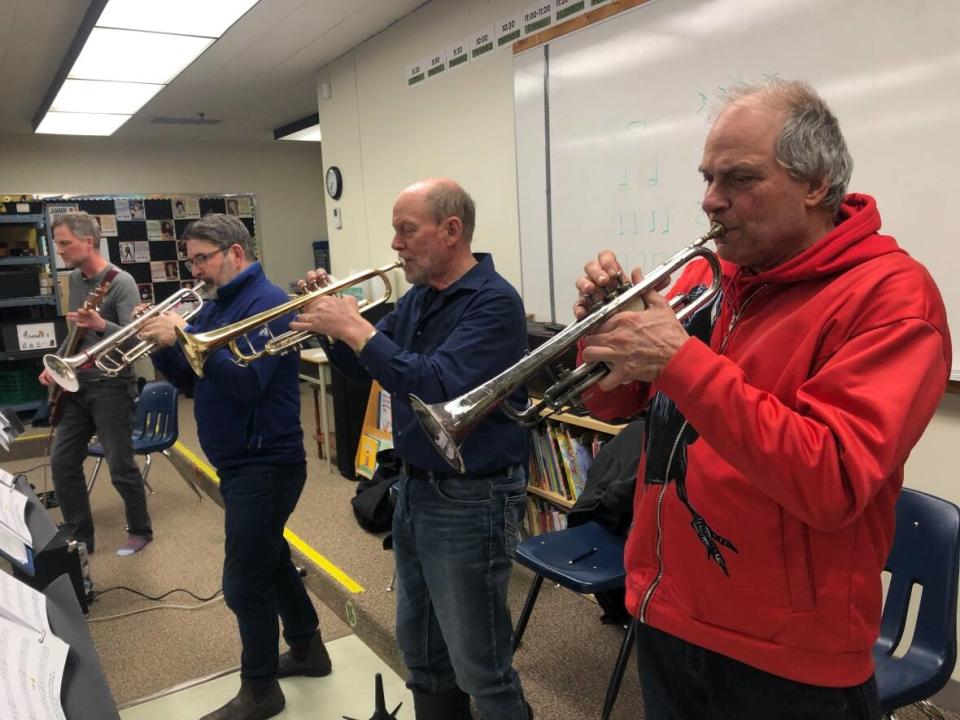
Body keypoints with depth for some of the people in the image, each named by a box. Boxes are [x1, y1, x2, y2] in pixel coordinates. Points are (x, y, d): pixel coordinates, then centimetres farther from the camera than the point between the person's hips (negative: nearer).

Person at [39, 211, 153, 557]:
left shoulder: (121, 282, -14)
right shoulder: (74, 279, 11)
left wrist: (100, 325, -37)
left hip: (112, 386, -8)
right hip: (77, 384, 8)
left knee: (120, 466, 0)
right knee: (62, 462, 8)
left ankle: (140, 531, 20)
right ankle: (80, 537, 21)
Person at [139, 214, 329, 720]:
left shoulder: (266, 303, -17)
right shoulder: (215, 307, 12)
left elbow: (245, 383, -29)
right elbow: (191, 380, 12)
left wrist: (182, 335, -27)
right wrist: (160, 342, -5)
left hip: (265, 464, -10)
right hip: (240, 463, 10)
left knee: (244, 582, 0)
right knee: (269, 559, 21)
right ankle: (307, 649, 39)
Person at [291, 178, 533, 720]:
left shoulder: (494, 301, -18)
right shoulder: (418, 299, 8)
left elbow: (438, 386, -30)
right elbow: (364, 368, 14)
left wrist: (356, 328, -24)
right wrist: (333, 324, -4)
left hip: (469, 502, -9)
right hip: (414, 489, 9)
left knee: (481, 668, 5)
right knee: (421, 651, 23)